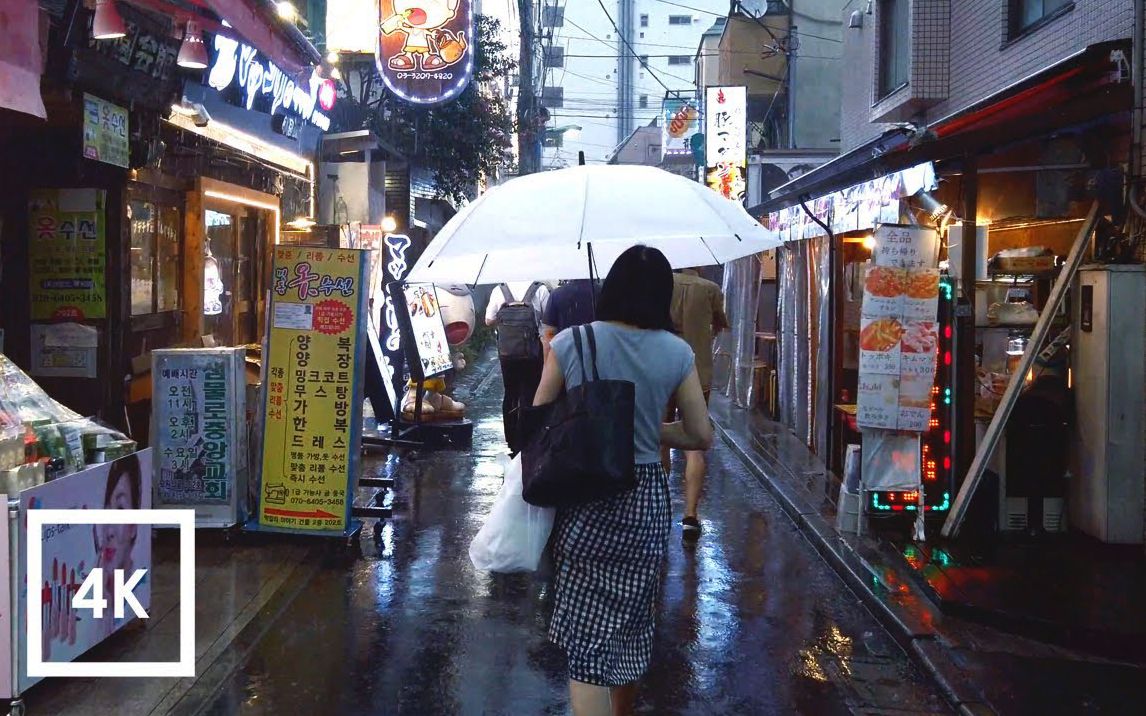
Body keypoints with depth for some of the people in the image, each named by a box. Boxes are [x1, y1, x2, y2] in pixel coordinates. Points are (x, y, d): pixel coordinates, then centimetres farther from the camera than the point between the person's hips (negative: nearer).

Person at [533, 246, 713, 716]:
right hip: (644, 500, 2)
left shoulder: (569, 343, -8)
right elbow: (701, 436, 1)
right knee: (632, 619, 22)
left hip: (581, 496, -2)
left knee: (587, 633, 2)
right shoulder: (676, 353, -5)